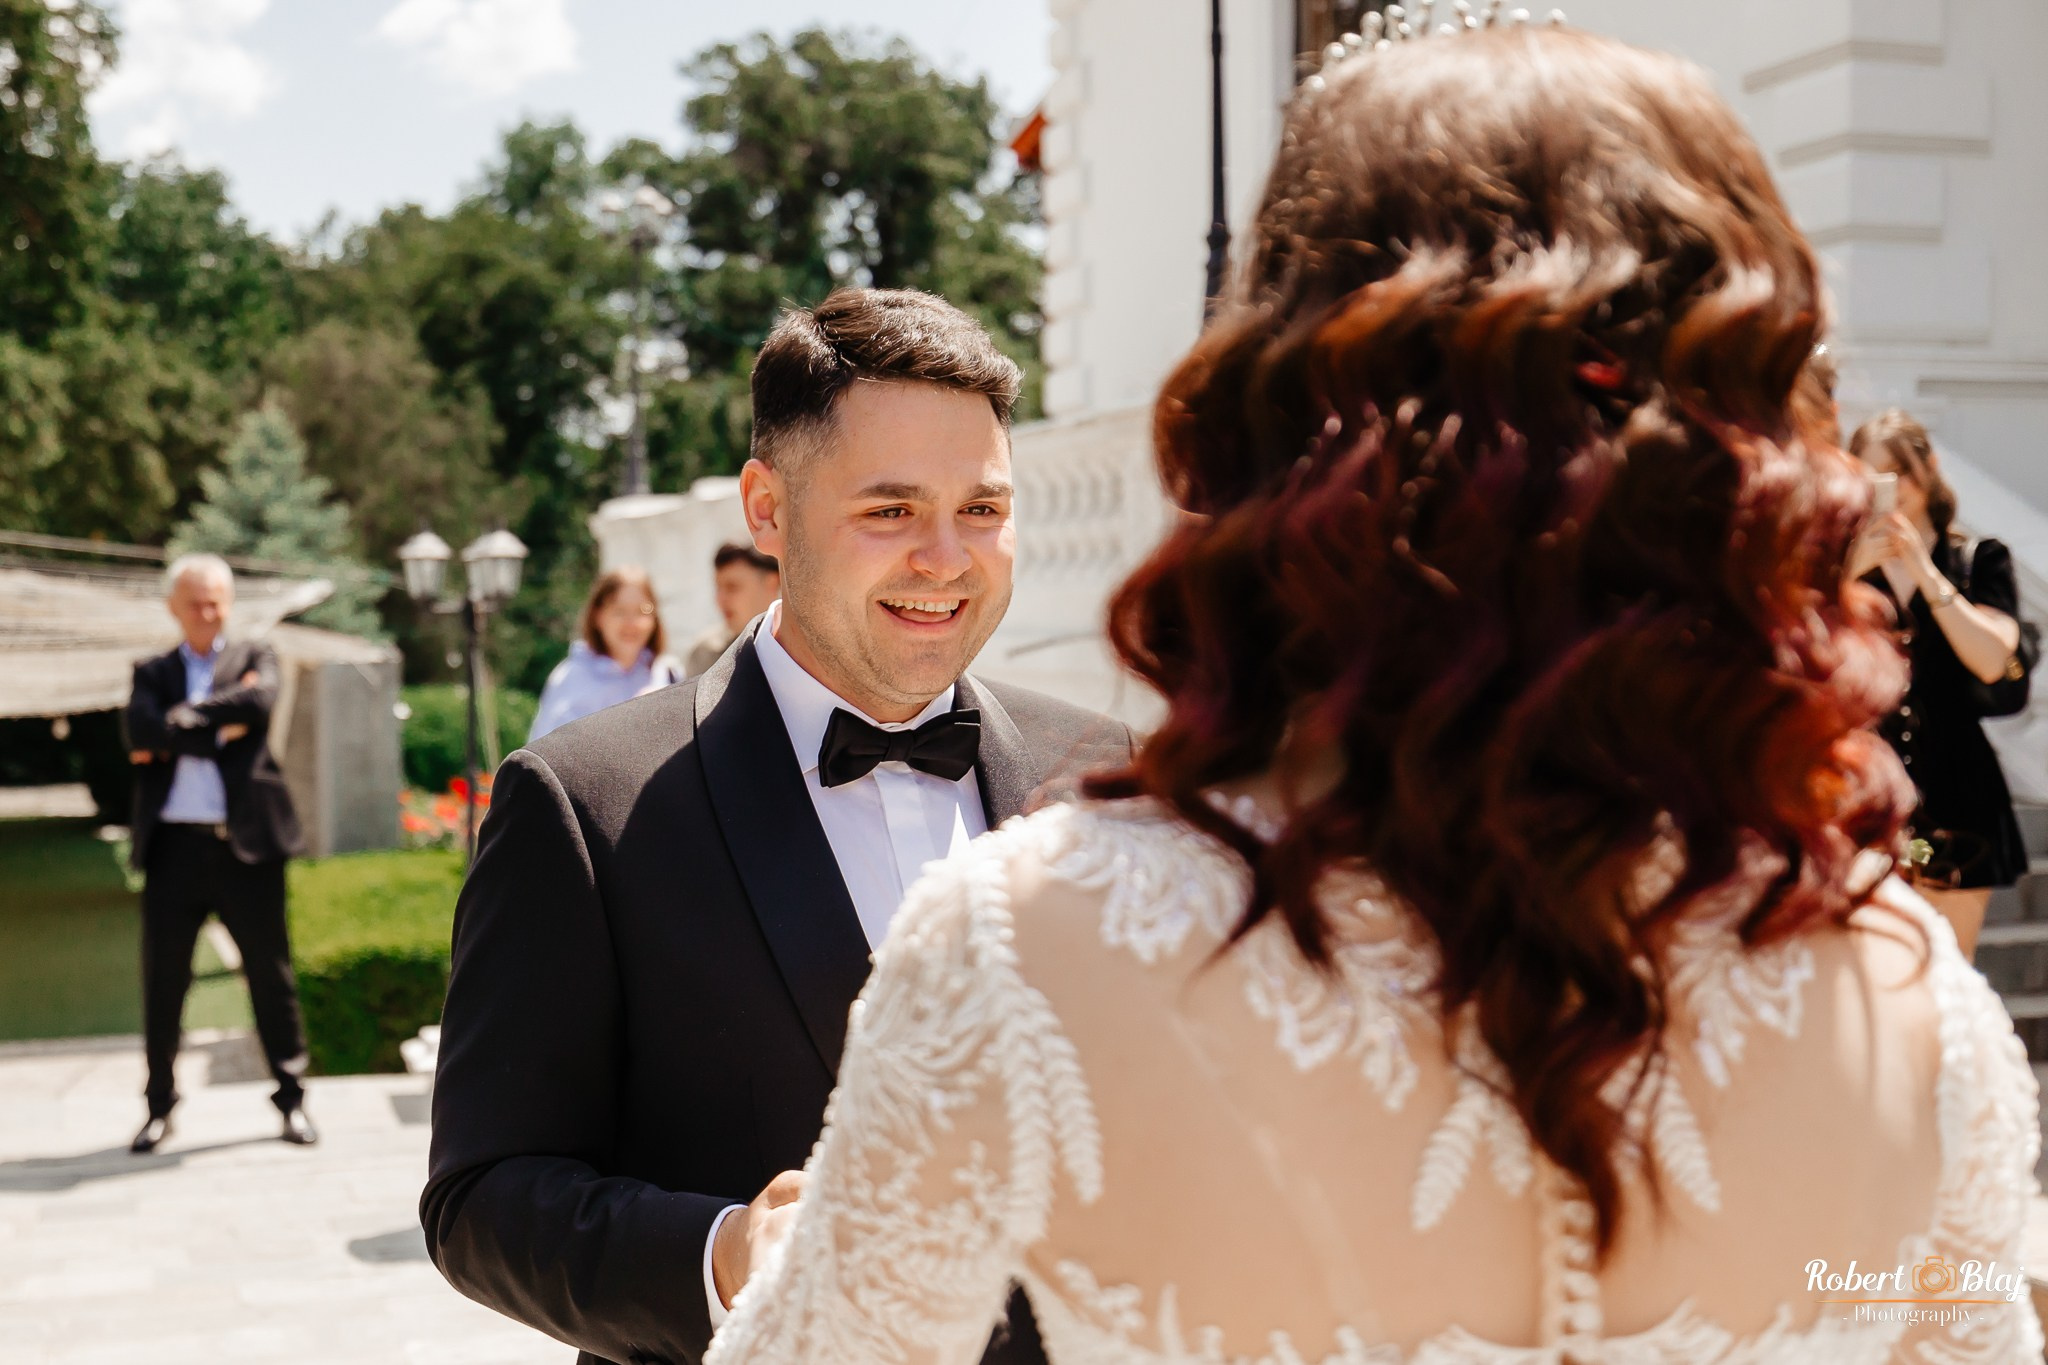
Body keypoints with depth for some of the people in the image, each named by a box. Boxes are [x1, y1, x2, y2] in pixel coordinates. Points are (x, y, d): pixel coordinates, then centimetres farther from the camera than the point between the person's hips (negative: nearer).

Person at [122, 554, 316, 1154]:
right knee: (163, 980, 6)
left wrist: (178, 725, -9)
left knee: (270, 974, 3)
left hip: (246, 843, -1)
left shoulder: (254, 658, 10)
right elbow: (139, 728, -7)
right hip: (174, 845, 1)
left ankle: (291, 1098, 13)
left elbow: (258, 701, -13)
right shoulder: (153, 672, 13)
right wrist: (217, 731, -11)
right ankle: (159, 1105, 18)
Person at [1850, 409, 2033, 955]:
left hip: (1953, 794, 1)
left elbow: (1992, 661, -10)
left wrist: (1924, 570, -13)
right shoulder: (1841, 562, 6)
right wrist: (1849, 573, -17)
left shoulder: (1979, 560, 6)